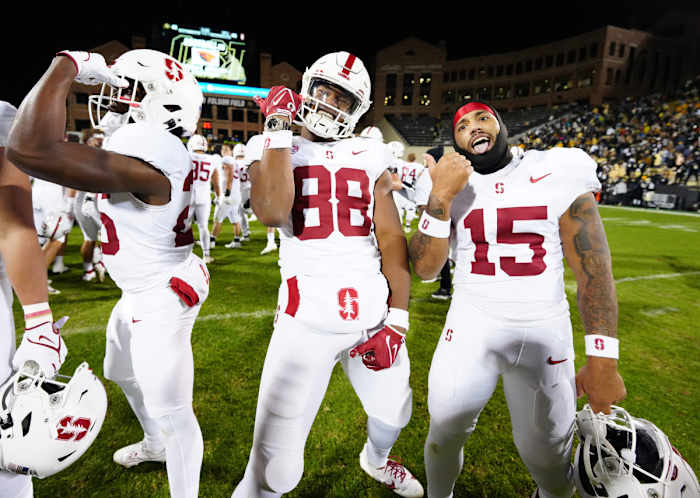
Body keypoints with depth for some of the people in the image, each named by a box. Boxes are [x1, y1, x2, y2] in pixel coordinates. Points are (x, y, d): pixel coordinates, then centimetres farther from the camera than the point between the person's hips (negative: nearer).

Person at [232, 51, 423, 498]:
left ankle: (376, 460, 59)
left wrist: (397, 319, -3)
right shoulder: (273, 146, 2)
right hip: (308, 315, -3)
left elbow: (391, 237, 3)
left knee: (393, 413, 25)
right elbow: (271, 214, -19)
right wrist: (280, 129, -11)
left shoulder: (369, 157, 7)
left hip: (373, 310, 4)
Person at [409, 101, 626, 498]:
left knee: (546, 457, 10)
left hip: (544, 330, 0)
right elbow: (425, 269, -5)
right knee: (446, 431, 3)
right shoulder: (450, 185, 1)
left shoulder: (558, 171, -3)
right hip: (470, 324, 1)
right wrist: (441, 197, -18)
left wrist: (603, 360, -8)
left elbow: (592, 266, -4)